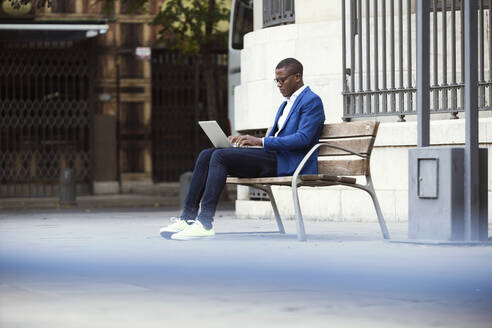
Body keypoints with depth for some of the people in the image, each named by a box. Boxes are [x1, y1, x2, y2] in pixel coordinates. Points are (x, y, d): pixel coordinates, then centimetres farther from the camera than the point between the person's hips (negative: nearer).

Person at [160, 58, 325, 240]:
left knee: (220, 156, -24)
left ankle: (205, 223, -29)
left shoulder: (311, 101, -4)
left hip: (286, 163, -10)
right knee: (206, 156, -5)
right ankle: (188, 218, -11)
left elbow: (303, 138, -18)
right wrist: (248, 141, 6)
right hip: (271, 157, 10)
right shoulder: (286, 104, 27)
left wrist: (261, 141, -19)